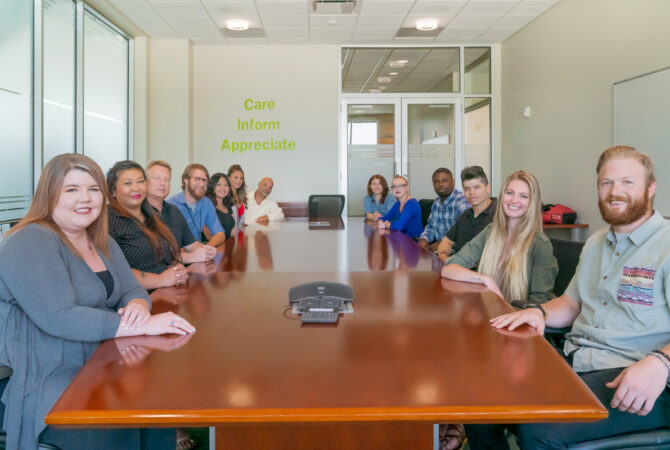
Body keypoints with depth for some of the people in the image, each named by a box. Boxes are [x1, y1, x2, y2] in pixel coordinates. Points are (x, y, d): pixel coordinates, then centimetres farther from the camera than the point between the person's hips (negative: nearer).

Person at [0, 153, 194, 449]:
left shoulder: (102, 244, 11)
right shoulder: (31, 244, -15)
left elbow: (133, 290, 11)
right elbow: (59, 318, -25)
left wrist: (138, 307, -15)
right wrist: (143, 326, -27)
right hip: (45, 388, -7)